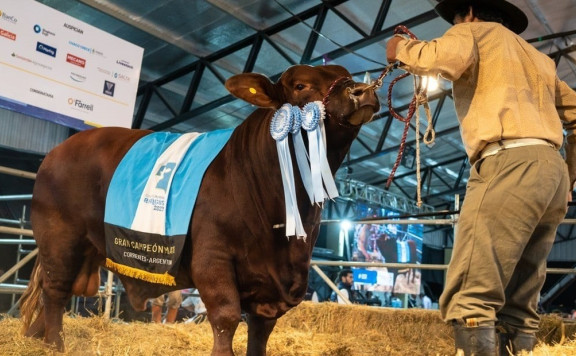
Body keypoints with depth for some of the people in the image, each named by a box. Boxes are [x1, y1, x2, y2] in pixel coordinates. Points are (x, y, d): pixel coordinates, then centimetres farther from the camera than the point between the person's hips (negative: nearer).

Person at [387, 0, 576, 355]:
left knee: (471, 296, -14)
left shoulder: (474, 31, 12)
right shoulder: (537, 56, 34)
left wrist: (402, 49, 7)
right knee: (519, 305, 8)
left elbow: (447, 57, -12)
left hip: (511, 162, -8)